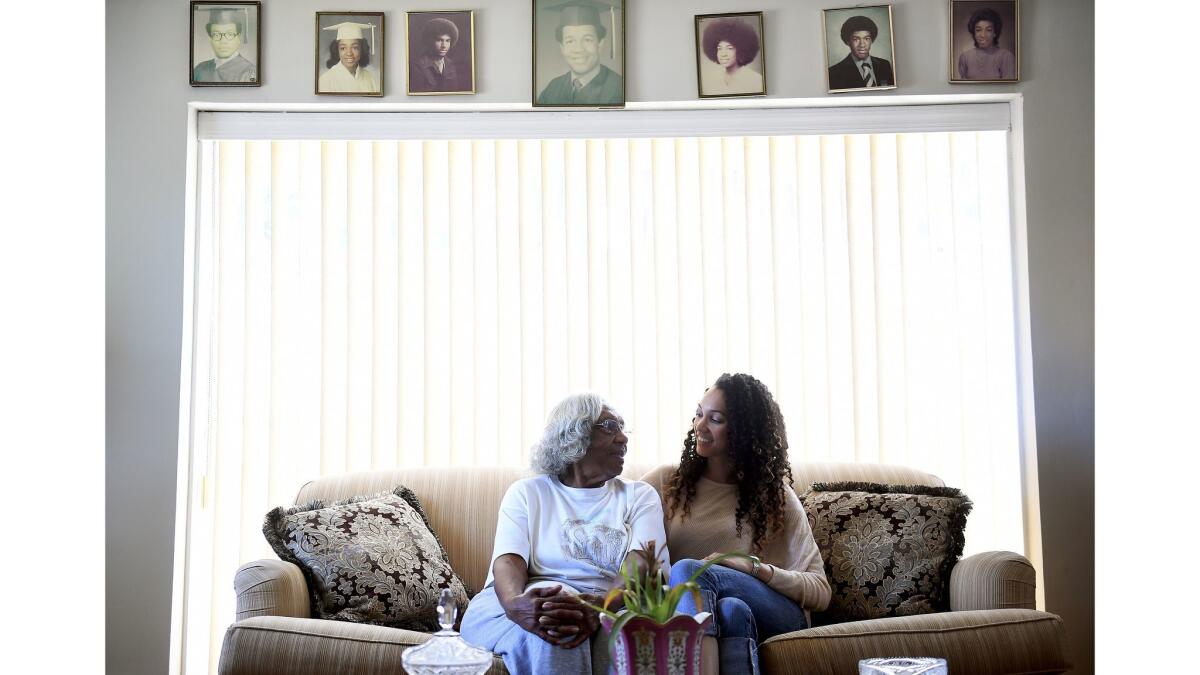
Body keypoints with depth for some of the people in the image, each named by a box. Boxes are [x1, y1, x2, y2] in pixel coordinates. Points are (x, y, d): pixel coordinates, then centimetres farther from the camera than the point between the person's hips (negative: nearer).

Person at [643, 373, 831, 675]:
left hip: (775, 617, -1)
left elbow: (820, 592, 5)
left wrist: (753, 567, -10)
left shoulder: (774, 494, 11)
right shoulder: (667, 481, 15)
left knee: (687, 570, -30)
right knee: (732, 610, -36)